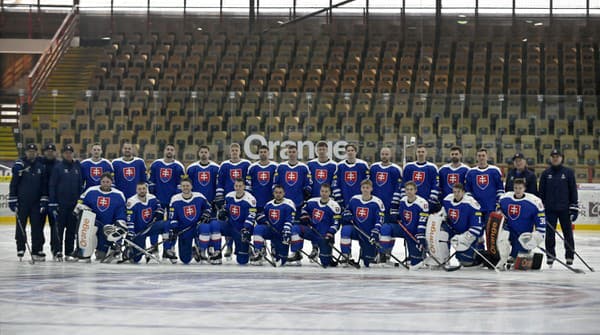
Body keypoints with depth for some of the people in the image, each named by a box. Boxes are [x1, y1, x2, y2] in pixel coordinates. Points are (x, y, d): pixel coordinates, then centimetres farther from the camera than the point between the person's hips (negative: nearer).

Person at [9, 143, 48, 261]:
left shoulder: (41, 166, 7)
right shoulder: (19, 165, -4)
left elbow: (44, 185, 8)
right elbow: (13, 184, -5)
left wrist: (44, 201, 2)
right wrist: (12, 200, -8)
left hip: (36, 203, 3)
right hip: (22, 202, -3)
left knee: (37, 227, 1)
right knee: (20, 226, 3)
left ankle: (37, 251, 4)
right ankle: (20, 249, 13)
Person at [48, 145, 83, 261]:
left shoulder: (77, 167, 10)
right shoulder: (58, 167, -1)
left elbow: (81, 185, 15)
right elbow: (52, 186, -3)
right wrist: (52, 203, -8)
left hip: (74, 203, 4)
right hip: (60, 203, -4)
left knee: (72, 229, 5)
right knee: (59, 228, -5)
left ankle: (69, 252, 10)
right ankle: (57, 252, -3)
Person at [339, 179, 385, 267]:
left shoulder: (377, 202, -9)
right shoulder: (354, 199, 1)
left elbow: (379, 220, -11)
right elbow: (347, 210, 20)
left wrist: (374, 234, -23)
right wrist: (347, 216, -4)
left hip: (368, 234, -2)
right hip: (356, 229, 2)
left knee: (367, 261, 2)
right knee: (346, 229, -34)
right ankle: (345, 256, -22)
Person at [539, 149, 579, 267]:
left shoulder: (568, 172, 2)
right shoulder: (545, 173, 7)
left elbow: (573, 191, 1)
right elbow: (541, 192, 9)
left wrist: (574, 207, -4)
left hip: (565, 209, -1)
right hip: (550, 210, 1)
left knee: (568, 233, 2)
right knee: (549, 234, 3)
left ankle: (569, 256, 9)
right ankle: (550, 256, 12)